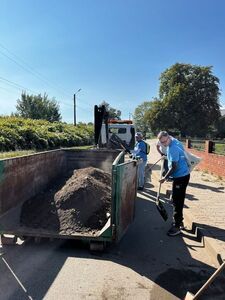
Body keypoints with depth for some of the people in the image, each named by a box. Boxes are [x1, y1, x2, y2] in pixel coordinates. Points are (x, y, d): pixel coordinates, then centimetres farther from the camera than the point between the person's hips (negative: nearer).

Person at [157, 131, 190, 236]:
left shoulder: (173, 148, -24)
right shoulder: (174, 141, 7)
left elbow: (174, 167, -23)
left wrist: (165, 177, -14)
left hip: (181, 176, -10)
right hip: (182, 175, 10)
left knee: (177, 201, -3)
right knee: (178, 200, 19)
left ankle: (177, 226, 6)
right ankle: (179, 221, 32)